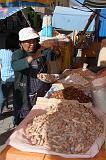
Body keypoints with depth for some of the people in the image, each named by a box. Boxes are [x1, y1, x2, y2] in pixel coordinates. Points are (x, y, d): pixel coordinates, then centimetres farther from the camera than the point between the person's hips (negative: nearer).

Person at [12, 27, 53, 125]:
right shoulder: (17, 54, -8)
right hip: (25, 96, -2)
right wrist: (33, 56, -41)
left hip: (43, 93, 3)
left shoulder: (42, 51, 2)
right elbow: (15, 66, -29)